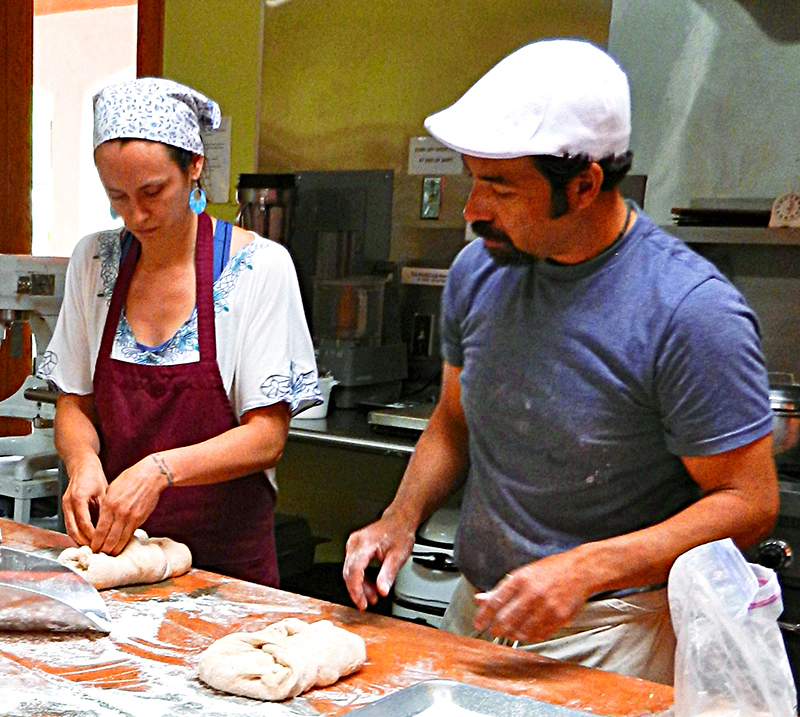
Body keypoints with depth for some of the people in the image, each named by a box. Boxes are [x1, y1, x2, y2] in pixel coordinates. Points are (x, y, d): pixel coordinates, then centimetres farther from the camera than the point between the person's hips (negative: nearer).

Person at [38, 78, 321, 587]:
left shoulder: (260, 267, -9)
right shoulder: (93, 260, 4)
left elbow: (267, 437, -11)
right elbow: (75, 403, 9)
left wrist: (160, 469, -24)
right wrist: (83, 459, -12)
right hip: (112, 543, 3)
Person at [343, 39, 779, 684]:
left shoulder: (692, 311, -22)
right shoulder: (478, 269, -3)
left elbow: (748, 503, -17)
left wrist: (586, 570, -27)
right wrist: (401, 519, -5)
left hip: (608, 632, -5)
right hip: (475, 611, 6)